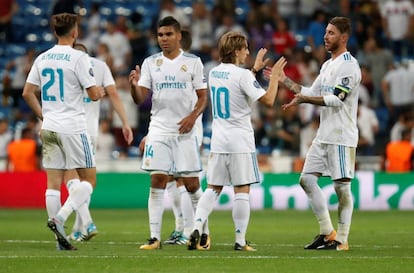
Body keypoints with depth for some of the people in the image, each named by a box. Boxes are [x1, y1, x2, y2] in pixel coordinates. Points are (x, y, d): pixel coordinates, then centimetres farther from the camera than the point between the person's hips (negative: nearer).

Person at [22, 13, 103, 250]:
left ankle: (60, 237, 5)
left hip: (49, 128, 6)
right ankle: (59, 218, -15)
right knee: (88, 179, 3)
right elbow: (94, 94, -12)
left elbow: (27, 93, 10)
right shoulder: (79, 58, -10)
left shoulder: (42, 59, 8)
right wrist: (100, 92, 11)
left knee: (54, 181, 6)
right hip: (73, 128, -6)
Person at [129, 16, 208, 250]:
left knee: (191, 184, 2)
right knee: (157, 181, -5)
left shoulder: (193, 62, 2)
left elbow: (203, 97, 3)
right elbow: (140, 99, 2)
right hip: (159, 130, 1)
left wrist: (193, 116, -15)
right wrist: (134, 85, -20)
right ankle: (155, 237, -4)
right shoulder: (150, 63, 6)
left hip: (185, 131, -1)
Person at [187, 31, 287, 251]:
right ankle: (240, 241, -1)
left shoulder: (214, 73, 9)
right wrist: (275, 76, -2)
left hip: (218, 141, 6)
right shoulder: (242, 75, -13)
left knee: (213, 188, 9)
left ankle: (196, 229, -6)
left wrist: (255, 69, 33)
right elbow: (268, 100, -14)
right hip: (240, 142, -6)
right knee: (242, 190, -1)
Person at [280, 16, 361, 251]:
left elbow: (337, 99, -20)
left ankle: (342, 240, 2)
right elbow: (312, 92, 21)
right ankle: (327, 232, 9)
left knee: (342, 186, -5)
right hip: (324, 135, 9)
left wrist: (304, 99, -22)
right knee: (307, 179, 3)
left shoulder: (349, 65, -11)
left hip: (342, 137, -9)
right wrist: (285, 80, 16)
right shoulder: (328, 65, 17)